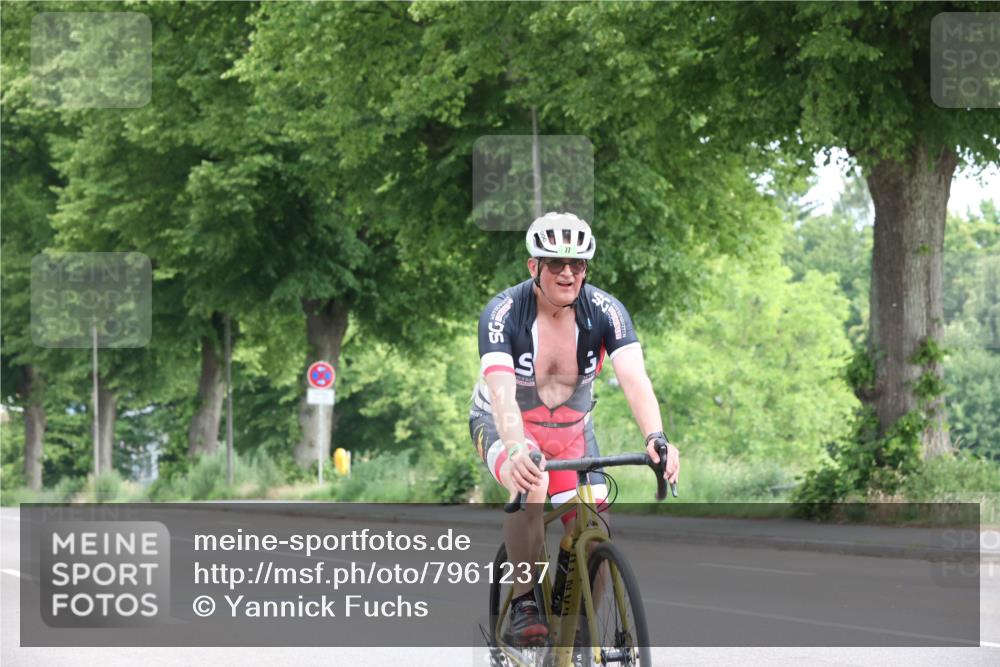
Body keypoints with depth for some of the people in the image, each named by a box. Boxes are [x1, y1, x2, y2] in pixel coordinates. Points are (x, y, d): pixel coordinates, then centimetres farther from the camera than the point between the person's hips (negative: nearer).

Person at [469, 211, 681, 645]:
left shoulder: (605, 311, -19)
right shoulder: (503, 313, -26)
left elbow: (634, 378, -32)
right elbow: (501, 389, -39)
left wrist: (656, 438, -51)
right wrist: (517, 449, -58)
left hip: (571, 429, 3)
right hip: (503, 425, -3)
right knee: (531, 484, -36)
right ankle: (523, 605, -22)